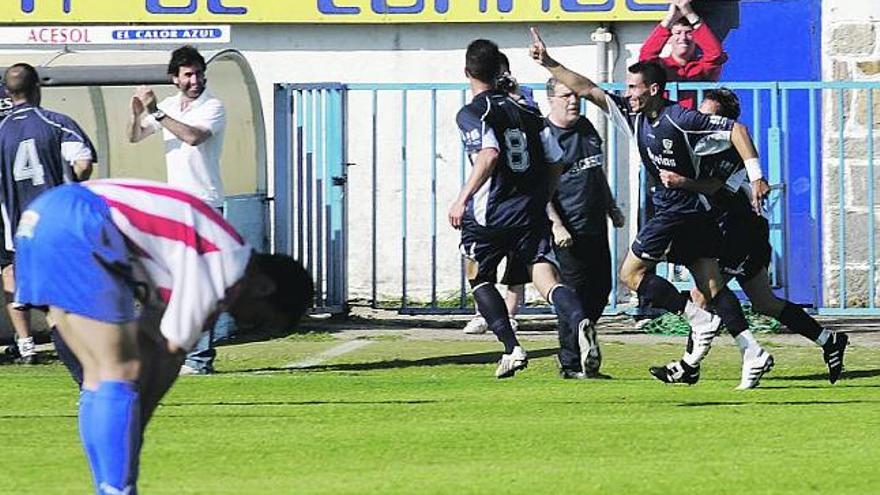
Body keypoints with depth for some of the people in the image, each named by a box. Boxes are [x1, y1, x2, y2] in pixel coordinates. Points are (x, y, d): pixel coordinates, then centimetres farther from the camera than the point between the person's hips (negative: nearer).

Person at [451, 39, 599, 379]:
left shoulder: (471, 114, -4)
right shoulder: (525, 112, 15)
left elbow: (489, 154, -23)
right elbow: (555, 163, 15)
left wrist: (462, 199, -20)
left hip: (489, 215, -4)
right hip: (530, 215, 4)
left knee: (479, 278, 19)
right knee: (546, 278, -7)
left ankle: (511, 348, 8)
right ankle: (579, 322, -38)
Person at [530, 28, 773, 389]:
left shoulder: (681, 119, -15)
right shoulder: (633, 115, 7)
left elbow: (735, 129, -15)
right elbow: (588, 90, 10)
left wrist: (756, 176, -20)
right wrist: (549, 64, 4)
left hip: (682, 209, -8)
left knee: (632, 274, -4)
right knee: (711, 285, 4)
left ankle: (701, 320, -8)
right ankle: (754, 353, -2)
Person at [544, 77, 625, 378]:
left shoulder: (586, 127, 14)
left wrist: (611, 208, 29)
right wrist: (556, 225, -23)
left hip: (596, 226, 8)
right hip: (569, 230, -8)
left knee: (601, 288, 10)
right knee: (576, 292, -8)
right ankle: (571, 363, 0)